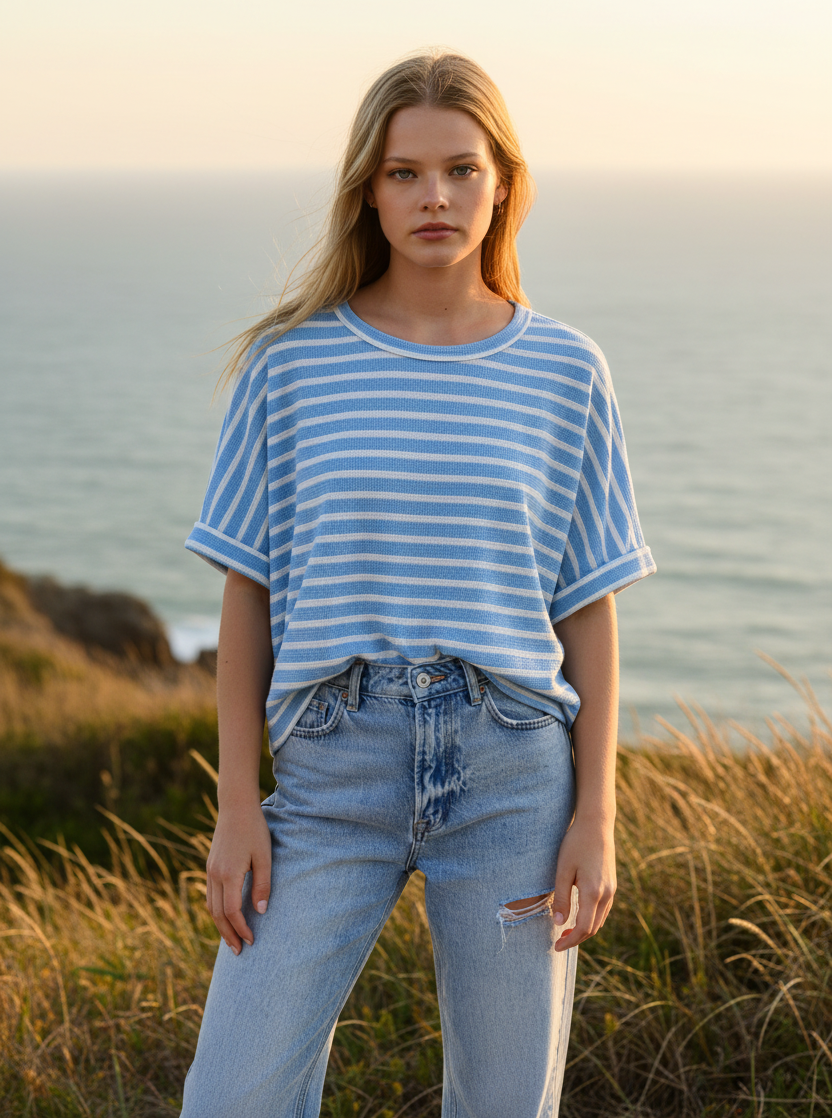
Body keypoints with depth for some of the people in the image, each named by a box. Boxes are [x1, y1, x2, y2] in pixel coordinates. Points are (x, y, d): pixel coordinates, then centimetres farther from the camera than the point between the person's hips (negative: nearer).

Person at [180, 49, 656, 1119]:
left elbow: (588, 611, 5)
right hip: (337, 771, 0)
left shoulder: (563, 372, 3)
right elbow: (246, 597, 4)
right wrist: (237, 808, -1)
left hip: (514, 771, 0)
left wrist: (596, 818, -1)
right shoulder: (291, 364, 2)